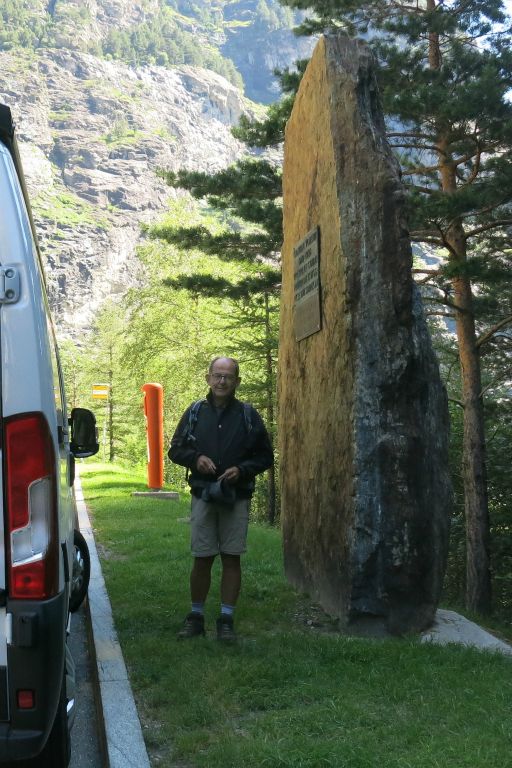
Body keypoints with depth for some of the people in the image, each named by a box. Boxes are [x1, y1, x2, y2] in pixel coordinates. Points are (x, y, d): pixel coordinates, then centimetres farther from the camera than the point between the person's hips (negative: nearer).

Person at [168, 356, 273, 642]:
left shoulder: (248, 415, 1)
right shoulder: (195, 412, 5)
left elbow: (266, 456, 5)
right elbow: (176, 450, 10)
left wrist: (242, 470, -13)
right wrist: (195, 458, -10)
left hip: (236, 497, -1)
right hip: (203, 496, 1)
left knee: (232, 558, 3)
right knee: (202, 559, 5)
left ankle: (227, 620, 13)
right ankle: (196, 617, 19)